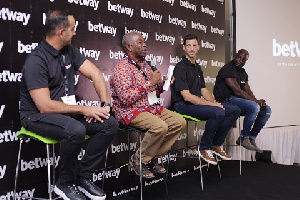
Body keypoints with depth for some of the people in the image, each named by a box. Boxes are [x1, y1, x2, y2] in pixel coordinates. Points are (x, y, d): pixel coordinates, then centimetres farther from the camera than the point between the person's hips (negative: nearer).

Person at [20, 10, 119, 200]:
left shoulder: (69, 50, 2)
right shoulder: (36, 61, -20)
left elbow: (95, 74, 1)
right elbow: (45, 106, -25)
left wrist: (105, 104, -14)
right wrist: (84, 110, -21)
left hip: (67, 110, 7)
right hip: (38, 115, -7)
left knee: (110, 124, -12)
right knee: (76, 130, -37)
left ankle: (84, 177, 0)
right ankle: (65, 183, -10)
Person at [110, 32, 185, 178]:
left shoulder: (144, 65, 15)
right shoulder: (122, 68, -13)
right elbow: (126, 98, -25)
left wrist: (162, 84, 2)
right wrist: (149, 83, -22)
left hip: (151, 107, 9)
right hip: (130, 111, -9)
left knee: (179, 122, -4)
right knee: (160, 127, -31)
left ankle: (153, 157, 4)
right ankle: (139, 160, -8)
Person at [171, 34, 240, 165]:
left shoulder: (197, 68, 18)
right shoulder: (180, 68, -12)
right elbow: (186, 96, -19)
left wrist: (215, 102, 0)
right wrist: (210, 104, -17)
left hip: (198, 103, 9)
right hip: (183, 105, -9)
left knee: (235, 110, 0)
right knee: (218, 113, -32)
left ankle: (216, 145, 7)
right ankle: (204, 148, -13)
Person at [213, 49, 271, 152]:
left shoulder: (243, 73, 19)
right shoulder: (227, 69, -11)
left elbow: (248, 90, 12)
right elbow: (237, 91, -19)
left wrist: (258, 101, -8)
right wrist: (256, 101, -17)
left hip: (238, 100, 9)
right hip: (226, 101, -9)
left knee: (266, 110, 1)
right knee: (254, 107, -30)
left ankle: (251, 138, 2)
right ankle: (243, 138, -17)